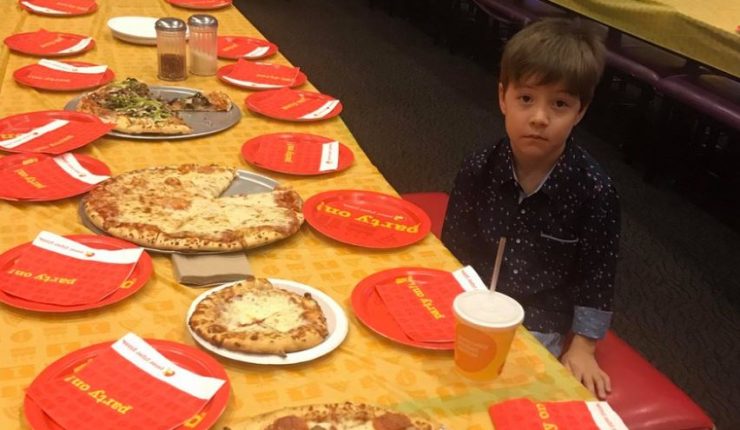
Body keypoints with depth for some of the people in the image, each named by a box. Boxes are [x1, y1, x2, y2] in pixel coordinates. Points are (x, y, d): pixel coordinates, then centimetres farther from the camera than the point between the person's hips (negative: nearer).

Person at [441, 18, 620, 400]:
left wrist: (581, 348, -5)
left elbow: (596, 276, -5)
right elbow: (452, 250, 3)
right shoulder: (479, 169, -9)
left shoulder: (593, 190, -15)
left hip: (542, 328, -2)